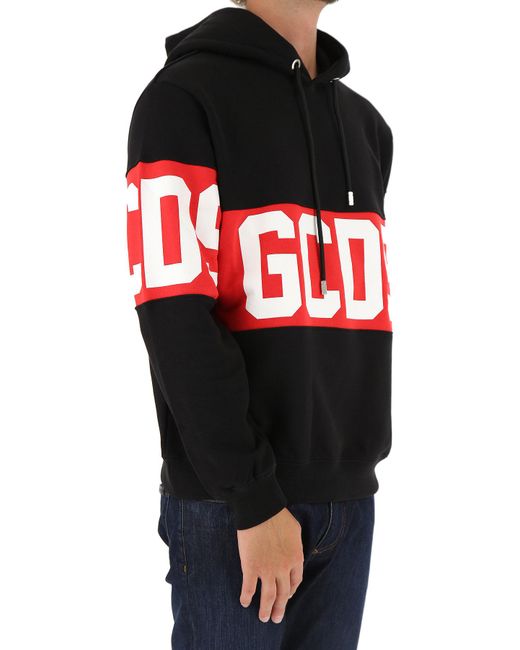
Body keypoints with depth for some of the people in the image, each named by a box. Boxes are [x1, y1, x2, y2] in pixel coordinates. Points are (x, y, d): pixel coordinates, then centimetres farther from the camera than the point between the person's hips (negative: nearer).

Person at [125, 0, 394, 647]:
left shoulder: (367, 125, 15)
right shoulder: (183, 97, -5)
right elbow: (175, 320, -14)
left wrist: (358, 456, 11)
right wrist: (255, 499, -15)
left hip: (349, 495, 6)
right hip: (229, 501, -5)